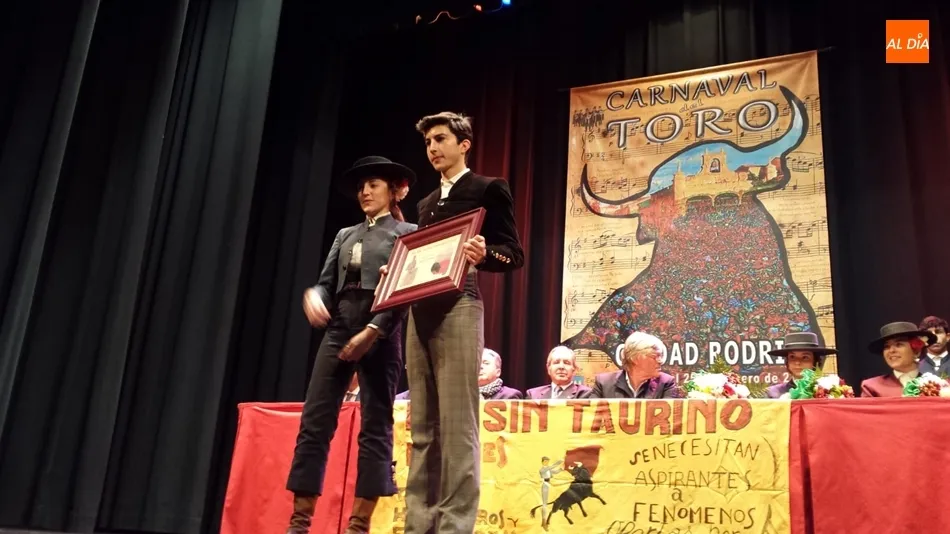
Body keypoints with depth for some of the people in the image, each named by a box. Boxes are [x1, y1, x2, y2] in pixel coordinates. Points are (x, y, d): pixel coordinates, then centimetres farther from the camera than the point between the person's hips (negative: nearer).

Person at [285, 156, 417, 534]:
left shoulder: (406, 233, 7)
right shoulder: (345, 235, 22)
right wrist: (313, 295, -10)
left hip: (380, 335, -4)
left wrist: (371, 332, -15)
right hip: (338, 331, 5)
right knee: (314, 423, -3)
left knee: (375, 428, -3)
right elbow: (328, 283, 15)